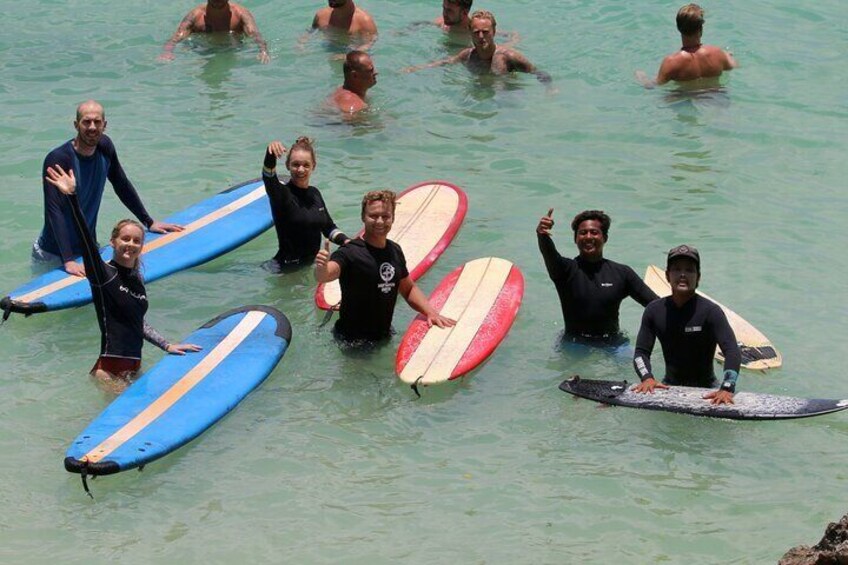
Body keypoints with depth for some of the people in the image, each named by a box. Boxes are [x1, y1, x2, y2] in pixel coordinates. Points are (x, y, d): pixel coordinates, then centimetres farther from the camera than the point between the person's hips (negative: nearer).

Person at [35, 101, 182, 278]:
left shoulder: (104, 147, -3)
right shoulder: (57, 159, -25)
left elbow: (123, 186, 13)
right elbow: (54, 211, -31)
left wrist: (149, 222, 16)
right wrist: (68, 261, -39)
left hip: (88, 248, 6)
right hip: (54, 254, -6)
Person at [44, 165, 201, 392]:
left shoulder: (137, 279, 12)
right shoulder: (103, 275, -9)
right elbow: (86, 240, -24)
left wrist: (166, 345, 21)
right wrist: (72, 197, -35)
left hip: (134, 368, 8)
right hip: (110, 371, -8)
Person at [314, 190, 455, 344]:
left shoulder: (395, 251, 7)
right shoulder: (350, 252, -16)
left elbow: (409, 289, 21)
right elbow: (323, 276, -34)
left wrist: (430, 312, 5)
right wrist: (322, 267, -58)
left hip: (384, 336, 6)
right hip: (351, 342, -6)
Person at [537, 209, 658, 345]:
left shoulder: (621, 273, 6)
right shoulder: (567, 269, 0)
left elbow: (655, 304, 3)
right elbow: (550, 254, -23)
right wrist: (542, 236, -45)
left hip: (613, 345, 1)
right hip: (575, 346, 0)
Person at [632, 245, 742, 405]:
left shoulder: (710, 311, -13)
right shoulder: (654, 310, 0)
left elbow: (732, 352, -24)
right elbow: (641, 352, 1)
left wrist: (726, 389, -40)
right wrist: (647, 378, -22)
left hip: (706, 389, -3)